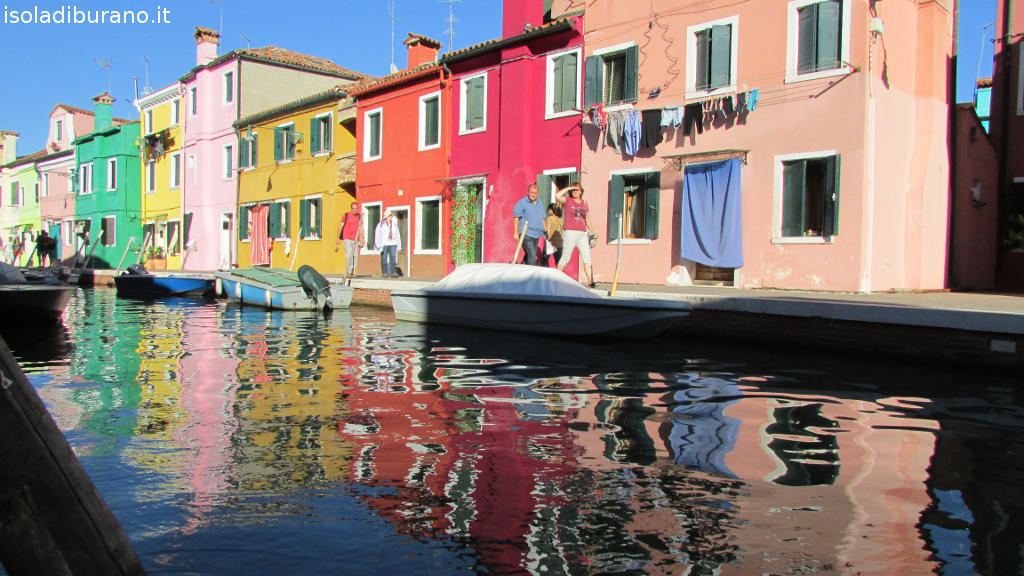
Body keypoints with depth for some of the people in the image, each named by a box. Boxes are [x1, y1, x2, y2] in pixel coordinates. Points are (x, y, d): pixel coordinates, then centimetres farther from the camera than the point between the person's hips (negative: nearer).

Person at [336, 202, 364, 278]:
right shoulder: (346, 215, 0)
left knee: (355, 256, 1)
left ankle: (352, 272, 11)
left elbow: (361, 228, 13)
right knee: (349, 255, -14)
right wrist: (338, 238, 1)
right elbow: (340, 227, 3)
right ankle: (348, 272, -11)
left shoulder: (359, 216, 10)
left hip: (355, 239, 4)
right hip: (347, 238, -4)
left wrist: (361, 238, 5)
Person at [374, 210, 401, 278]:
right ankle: (384, 273, 6)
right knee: (384, 259, 0)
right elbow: (377, 235, -1)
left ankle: (393, 273, -8)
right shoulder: (381, 225, 1)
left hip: (392, 244, 3)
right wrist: (379, 245, -9)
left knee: (393, 258, -7)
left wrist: (398, 246, 12)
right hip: (384, 244, -3)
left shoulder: (394, 224, 12)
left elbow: (397, 235, 15)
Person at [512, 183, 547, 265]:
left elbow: (543, 220, 22)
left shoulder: (540, 205, 16)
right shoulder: (522, 203, -4)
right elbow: (516, 218, -7)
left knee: (529, 256, 10)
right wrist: (516, 233, -14)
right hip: (526, 234, -7)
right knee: (532, 256, -15)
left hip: (536, 235, 7)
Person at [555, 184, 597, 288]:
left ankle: (590, 281, -8)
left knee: (587, 257, -4)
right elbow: (557, 196, -16)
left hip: (582, 233, 5)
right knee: (566, 257, -1)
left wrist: (592, 230, 14)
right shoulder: (567, 201, 3)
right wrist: (569, 188, -9)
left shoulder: (584, 203, 17)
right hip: (570, 232, -4)